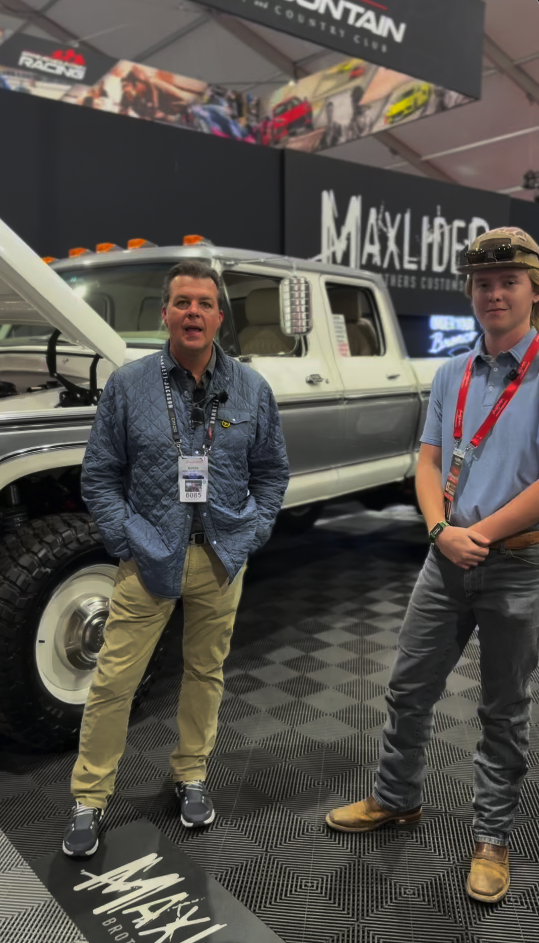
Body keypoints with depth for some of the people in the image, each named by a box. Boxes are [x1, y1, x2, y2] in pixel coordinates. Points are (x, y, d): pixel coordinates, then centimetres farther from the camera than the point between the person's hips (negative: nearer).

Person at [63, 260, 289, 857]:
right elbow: (100, 475, 1)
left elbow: (272, 472, 11)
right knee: (114, 680, 1)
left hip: (222, 560, 2)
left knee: (206, 672, 15)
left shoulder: (251, 389, 3)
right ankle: (88, 801, 19)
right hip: (149, 559, -2)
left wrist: (252, 535, 1)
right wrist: (127, 544, -7)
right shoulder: (127, 385, -2)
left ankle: (191, 776, 36)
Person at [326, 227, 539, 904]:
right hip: (448, 560, 5)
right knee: (409, 689, 13)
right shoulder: (452, 374, 8)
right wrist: (441, 530, -10)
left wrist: (479, 533, -14)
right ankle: (395, 799, 35)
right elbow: (428, 460, 6)